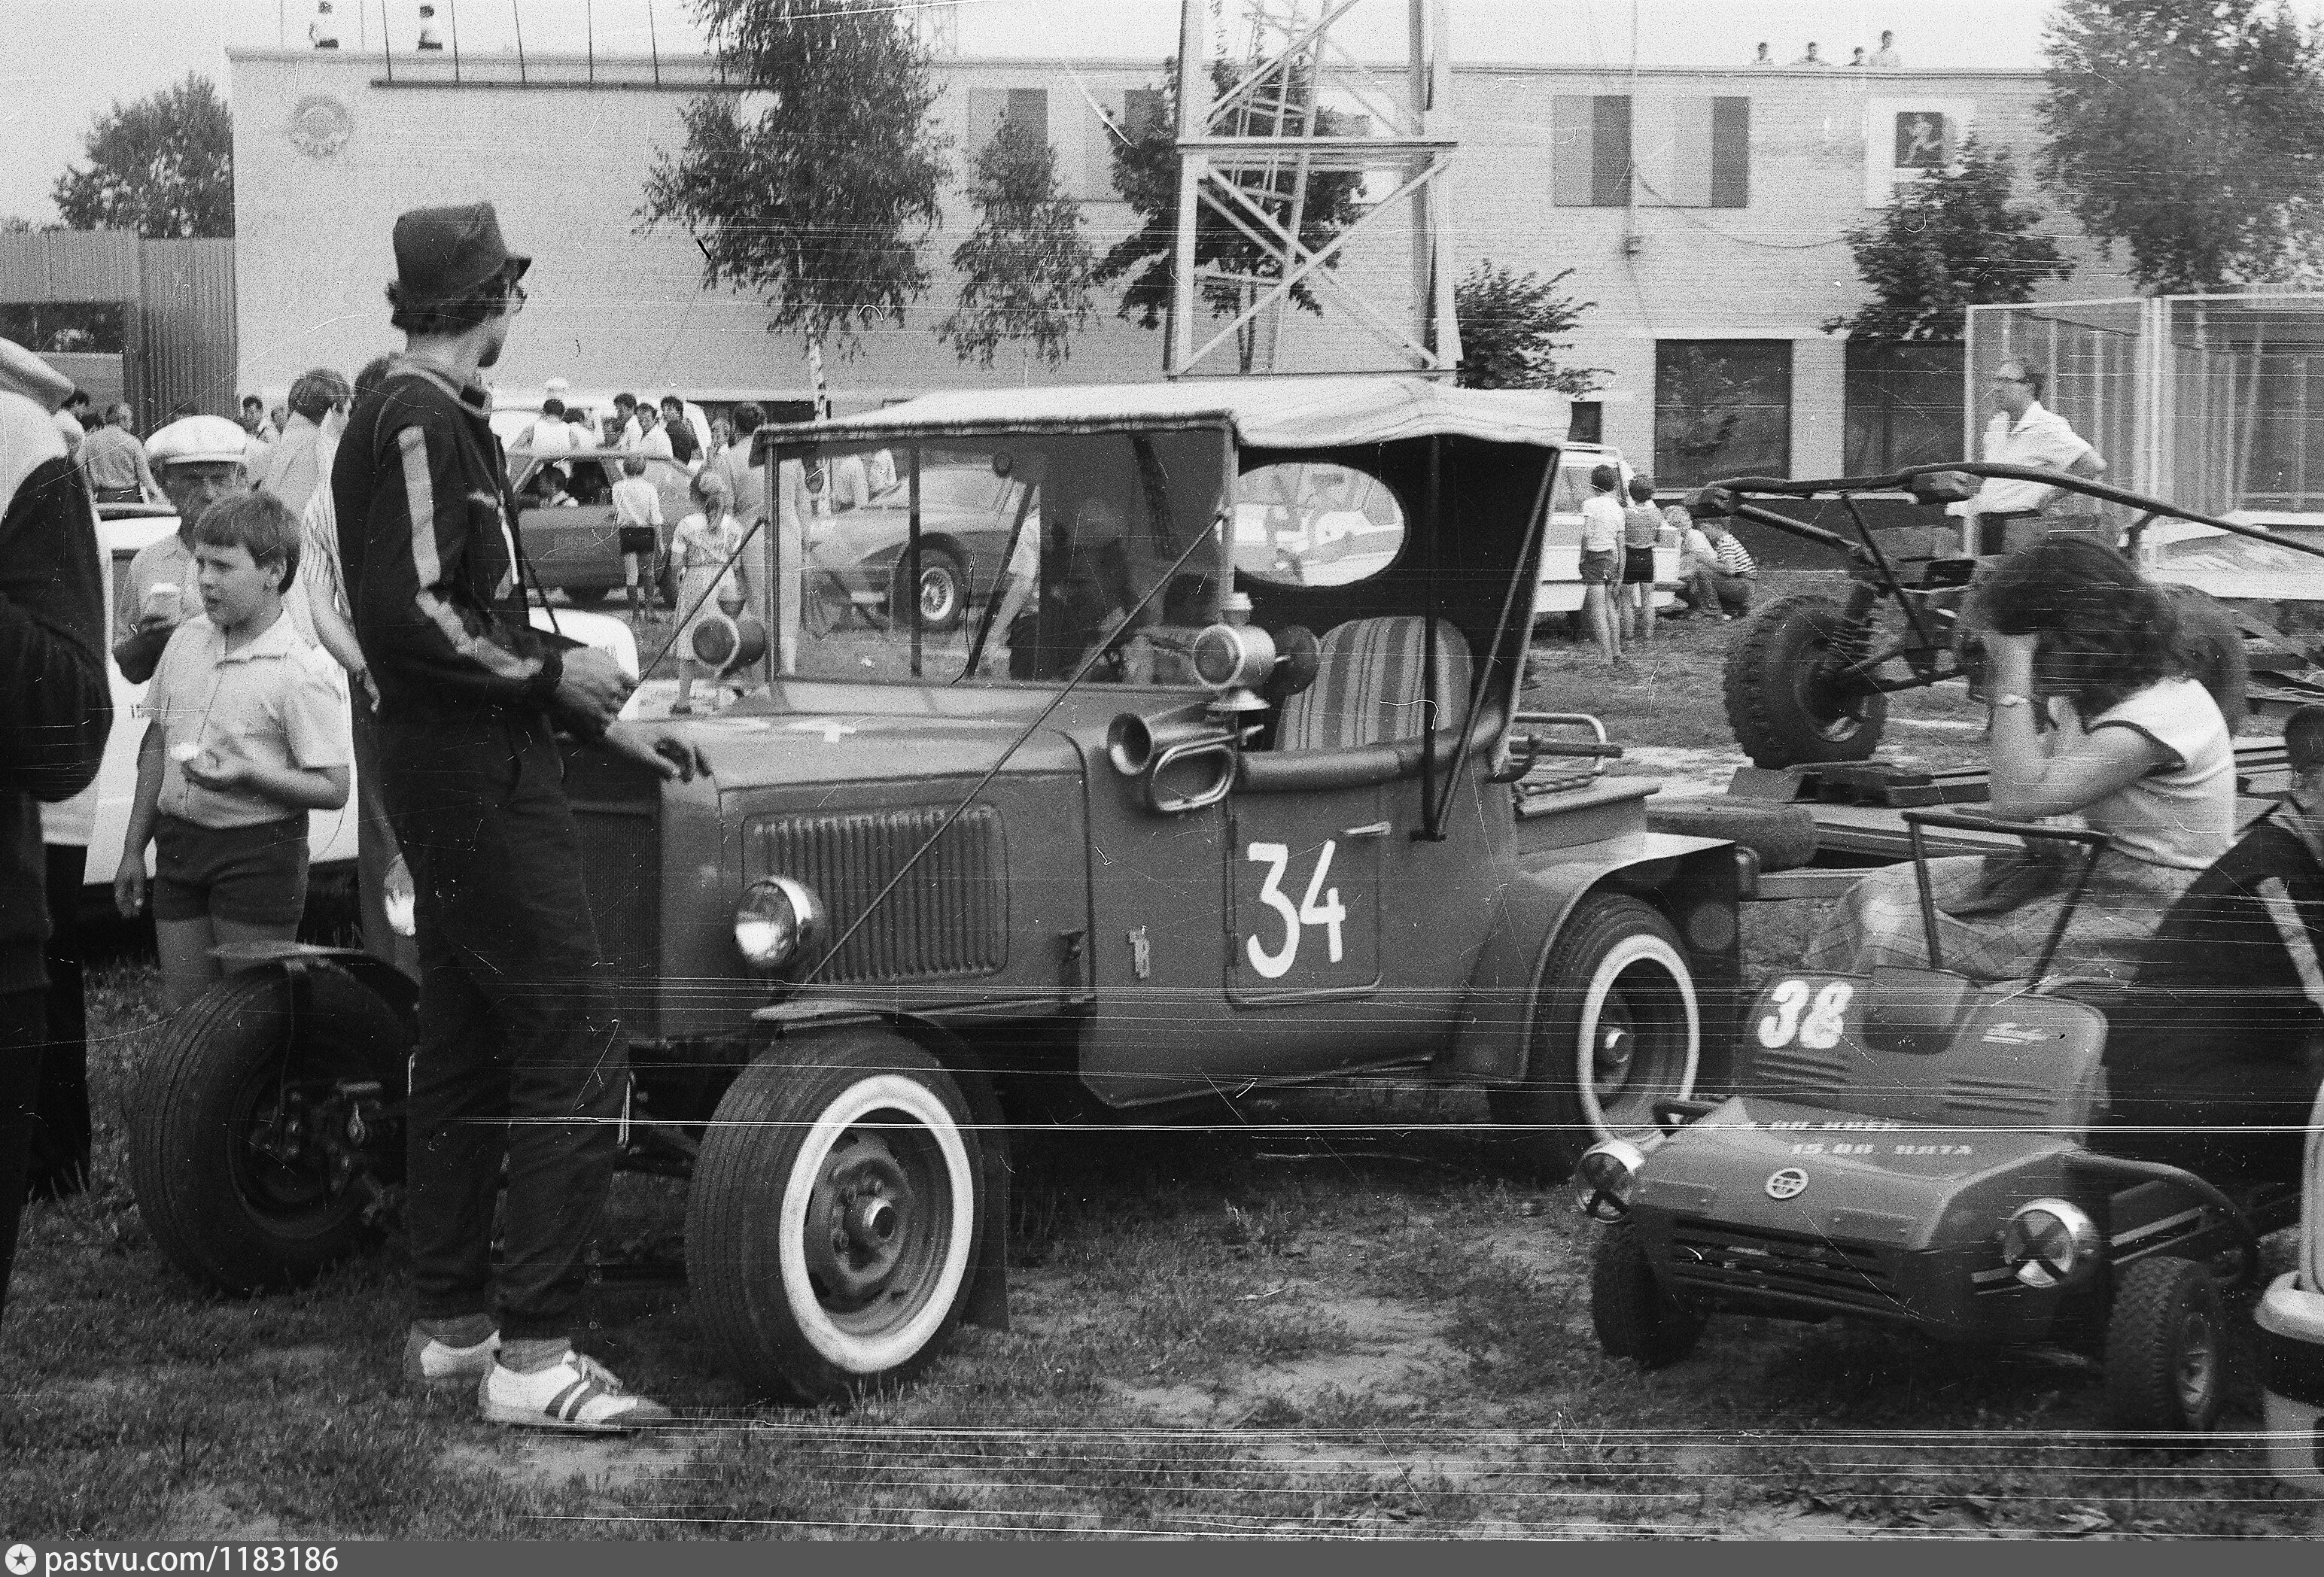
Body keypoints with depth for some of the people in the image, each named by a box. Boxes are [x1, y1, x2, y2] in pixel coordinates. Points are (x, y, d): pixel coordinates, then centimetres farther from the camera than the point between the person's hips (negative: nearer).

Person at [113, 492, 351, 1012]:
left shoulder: (303, 671, -13)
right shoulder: (187, 639, 6)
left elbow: (333, 789, -14)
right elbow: (155, 746, 16)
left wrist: (248, 776, -27)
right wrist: (133, 848, 15)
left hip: (259, 853, -6)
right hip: (178, 842, 6)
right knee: (181, 1013, 11)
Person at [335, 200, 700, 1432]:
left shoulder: (437, 419, 17)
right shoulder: (420, 422, -14)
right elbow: (408, 615, -23)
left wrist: (602, 722, 18)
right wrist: (549, 673, -12)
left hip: (461, 773, 11)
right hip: (474, 775, -11)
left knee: (464, 1052, 14)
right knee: (578, 1052, -11)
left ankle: (449, 1327, 21)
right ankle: (531, 1355, -10)